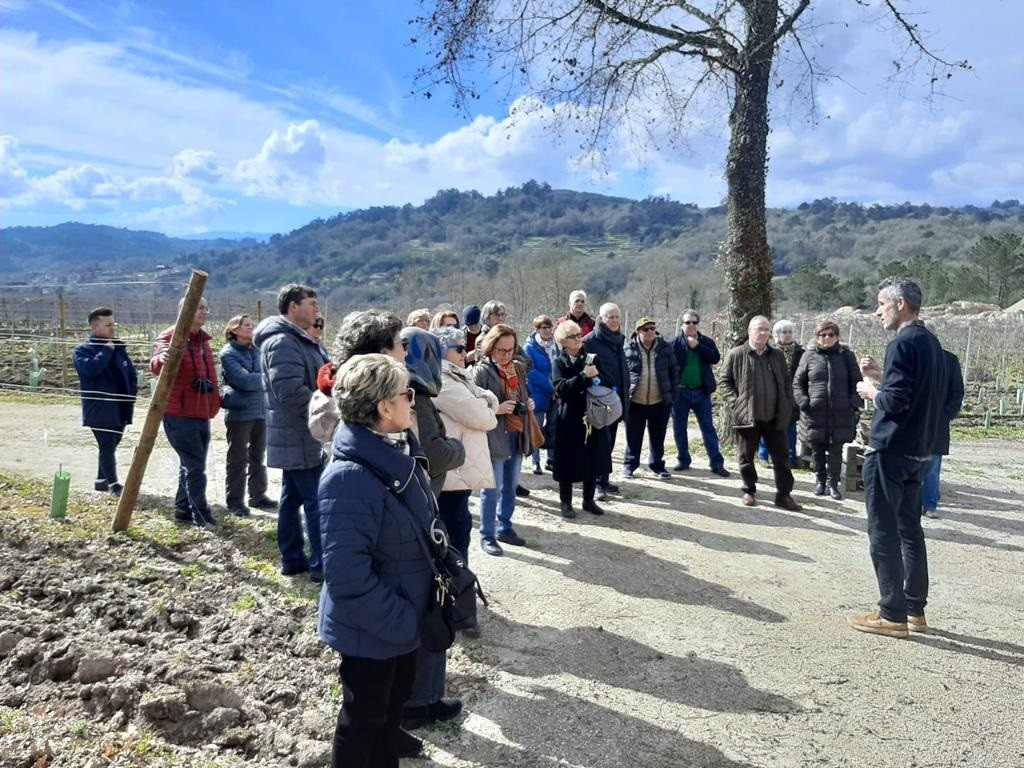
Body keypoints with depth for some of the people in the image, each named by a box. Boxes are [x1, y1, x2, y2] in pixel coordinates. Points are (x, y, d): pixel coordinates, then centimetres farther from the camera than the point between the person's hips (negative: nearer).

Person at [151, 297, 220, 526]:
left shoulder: (203, 340, 14)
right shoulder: (170, 337, -11)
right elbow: (156, 367, -29)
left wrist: (215, 400, 18)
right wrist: (160, 358, -50)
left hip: (202, 415, 8)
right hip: (179, 415, -8)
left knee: (191, 465, 15)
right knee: (195, 466, -8)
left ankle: (183, 511, 27)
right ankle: (202, 516, 0)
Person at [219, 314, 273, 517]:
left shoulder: (256, 350, 11)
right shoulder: (228, 353, -8)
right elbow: (244, 380, -17)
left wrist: (253, 377, -13)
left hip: (260, 410, 6)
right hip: (239, 412, -6)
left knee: (258, 456, 14)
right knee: (238, 459, 2)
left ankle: (258, 495, 25)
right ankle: (234, 501, 10)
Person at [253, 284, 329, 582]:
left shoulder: (301, 340, 17)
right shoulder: (282, 342, -18)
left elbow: (317, 381, 27)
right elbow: (292, 393, -26)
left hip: (296, 437, 11)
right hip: (300, 439, -11)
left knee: (292, 498, 15)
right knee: (317, 502, -6)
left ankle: (292, 559, 25)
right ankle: (321, 566, 2)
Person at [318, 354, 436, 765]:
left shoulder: (399, 451, -2)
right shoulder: (351, 477, -32)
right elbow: (347, 575, -33)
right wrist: (401, 621, -23)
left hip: (401, 617, 9)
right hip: (372, 628, -9)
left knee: (396, 695, 29)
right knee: (364, 715, 14)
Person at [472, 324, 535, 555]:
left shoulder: (518, 369, 11)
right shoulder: (481, 371, -10)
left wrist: (528, 403, 3)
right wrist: (496, 409, -23)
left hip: (517, 435, 7)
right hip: (494, 437, -7)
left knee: (510, 486, 17)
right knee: (492, 489, 1)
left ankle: (505, 528, 32)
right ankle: (487, 536, 13)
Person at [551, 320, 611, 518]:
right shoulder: (559, 362, -3)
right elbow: (560, 388, -18)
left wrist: (596, 376, -15)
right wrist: (584, 376, -25)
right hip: (569, 420, -4)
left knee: (592, 460, 10)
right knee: (568, 461, 2)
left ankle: (589, 500, 25)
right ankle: (566, 503, 16)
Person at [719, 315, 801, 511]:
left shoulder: (777, 355, 11)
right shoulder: (735, 355, -1)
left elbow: (787, 382, 15)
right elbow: (724, 382, 1)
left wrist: (788, 405, 3)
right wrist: (735, 403, -10)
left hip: (775, 416, 3)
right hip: (747, 416, -3)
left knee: (781, 456, 4)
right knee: (746, 457, 8)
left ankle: (783, 494, 13)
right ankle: (749, 491, 24)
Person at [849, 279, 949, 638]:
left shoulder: (903, 344, -16)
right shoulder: (932, 344, 14)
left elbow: (895, 401, -22)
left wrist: (871, 391, -3)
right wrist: (880, 377, 12)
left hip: (890, 451, -9)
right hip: (918, 450, 10)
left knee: (884, 532, -2)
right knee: (910, 529, 15)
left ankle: (893, 615, 3)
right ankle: (915, 609, 22)